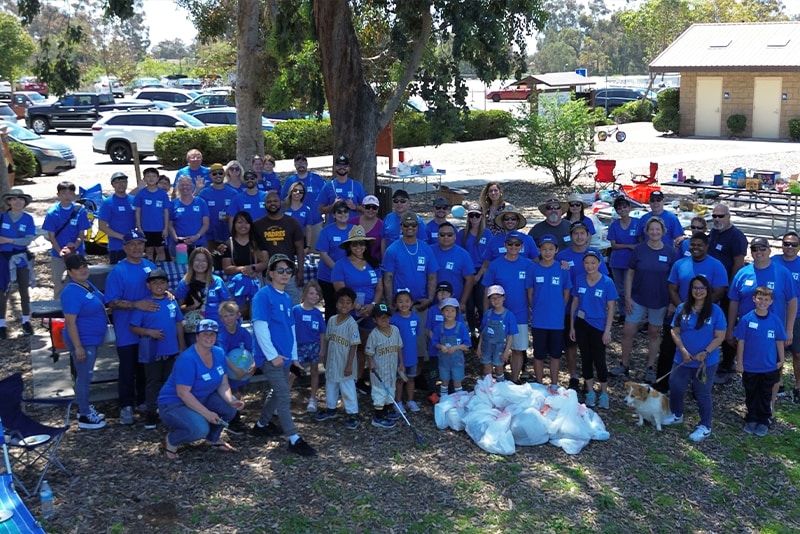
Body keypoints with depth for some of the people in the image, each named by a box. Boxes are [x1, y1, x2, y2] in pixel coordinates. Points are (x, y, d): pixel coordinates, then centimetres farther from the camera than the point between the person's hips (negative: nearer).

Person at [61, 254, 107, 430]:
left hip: (92, 339, 10)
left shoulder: (87, 284, 4)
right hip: (83, 341, -9)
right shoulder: (72, 292, -25)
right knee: (84, 377, 2)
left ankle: (84, 408, 36)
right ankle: (84, 417, 13)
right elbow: (70, 322, -26)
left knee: (87, 376, 21)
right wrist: (78, 347, -24)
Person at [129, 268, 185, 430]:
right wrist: (149, 332, -23)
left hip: (172, 351, 3)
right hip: (152, 352, -3)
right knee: (153, 382, 8)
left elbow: (179, 325, 8)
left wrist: (182, 346, 8)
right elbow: (133, 327, -8)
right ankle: (152, 412, 18)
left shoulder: (172, 303, 0)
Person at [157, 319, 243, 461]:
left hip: (201, 399, 8)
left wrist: (231, 400, -21)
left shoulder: (219, 353, -4)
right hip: (174, 403, -8)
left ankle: (213, 440, 12)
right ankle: (170, 441, -2)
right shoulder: (187, 359, -27)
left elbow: (223, 384, 0)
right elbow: (183, 393, -28)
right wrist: (207, 413, -30)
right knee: (200, 428, -33)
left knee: (230, 407, -13)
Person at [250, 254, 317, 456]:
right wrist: (272, 355, -19)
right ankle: (294, 439, -6)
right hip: (271, 356, -8)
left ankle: (262, 425, 37)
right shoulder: (263, 295, -12)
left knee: (277, 393, 19)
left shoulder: (287, 298, 13)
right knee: (284, 397, -9)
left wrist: (293, 355, 18)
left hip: (284, 356, 8)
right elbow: (260, 326, -18)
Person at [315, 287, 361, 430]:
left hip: (344, 365, -7)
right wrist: (323, 354, 11)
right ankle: (331, 409, 39)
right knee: (330, 386, 21)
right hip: (331, 362, 7)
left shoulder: (352, 324, -19)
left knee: (347, 389, 1)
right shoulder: (331, 320, 0)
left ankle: (353, 415, 11)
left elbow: (354, 345, -17)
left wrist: (349, 364, -18)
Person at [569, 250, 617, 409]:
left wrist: (607, 331, -10)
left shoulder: (607, 283, -10)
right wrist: (572, 326, 4)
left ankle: (604, 394, 15)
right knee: (586, 359, 11)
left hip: (598, 326, -3)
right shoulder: (579, 280, -1)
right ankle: (590, 392, 23)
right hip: (581, 324, 3)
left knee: (599, 361, 0)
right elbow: (574, 303, 6)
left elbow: (611, 308, -6)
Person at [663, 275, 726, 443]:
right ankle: (676, 415, 38)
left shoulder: (715, 311, -9)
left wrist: (705, 353, -18)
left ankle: (705, 427, 17)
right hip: (682, 359, 4)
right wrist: (683, 350, -12)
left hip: (706, 362, -4)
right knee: (675, 388, 14)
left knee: (702, 394, 3)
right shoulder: (682, 309, 1)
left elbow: (720, 337, -8)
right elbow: (675, 331, 2)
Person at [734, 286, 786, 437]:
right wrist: (739, 363, -5)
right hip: (750, 367, -1)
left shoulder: (776, 320, -8)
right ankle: (751, 420, 28)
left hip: (769, 367, 1)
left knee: (766, 396, 13)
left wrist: (781, 360, 6)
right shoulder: (746, 319, -12)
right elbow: (741, 342, -6)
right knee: (751, 395, 14)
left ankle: (764, 421, 25)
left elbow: (779, 341, 2)